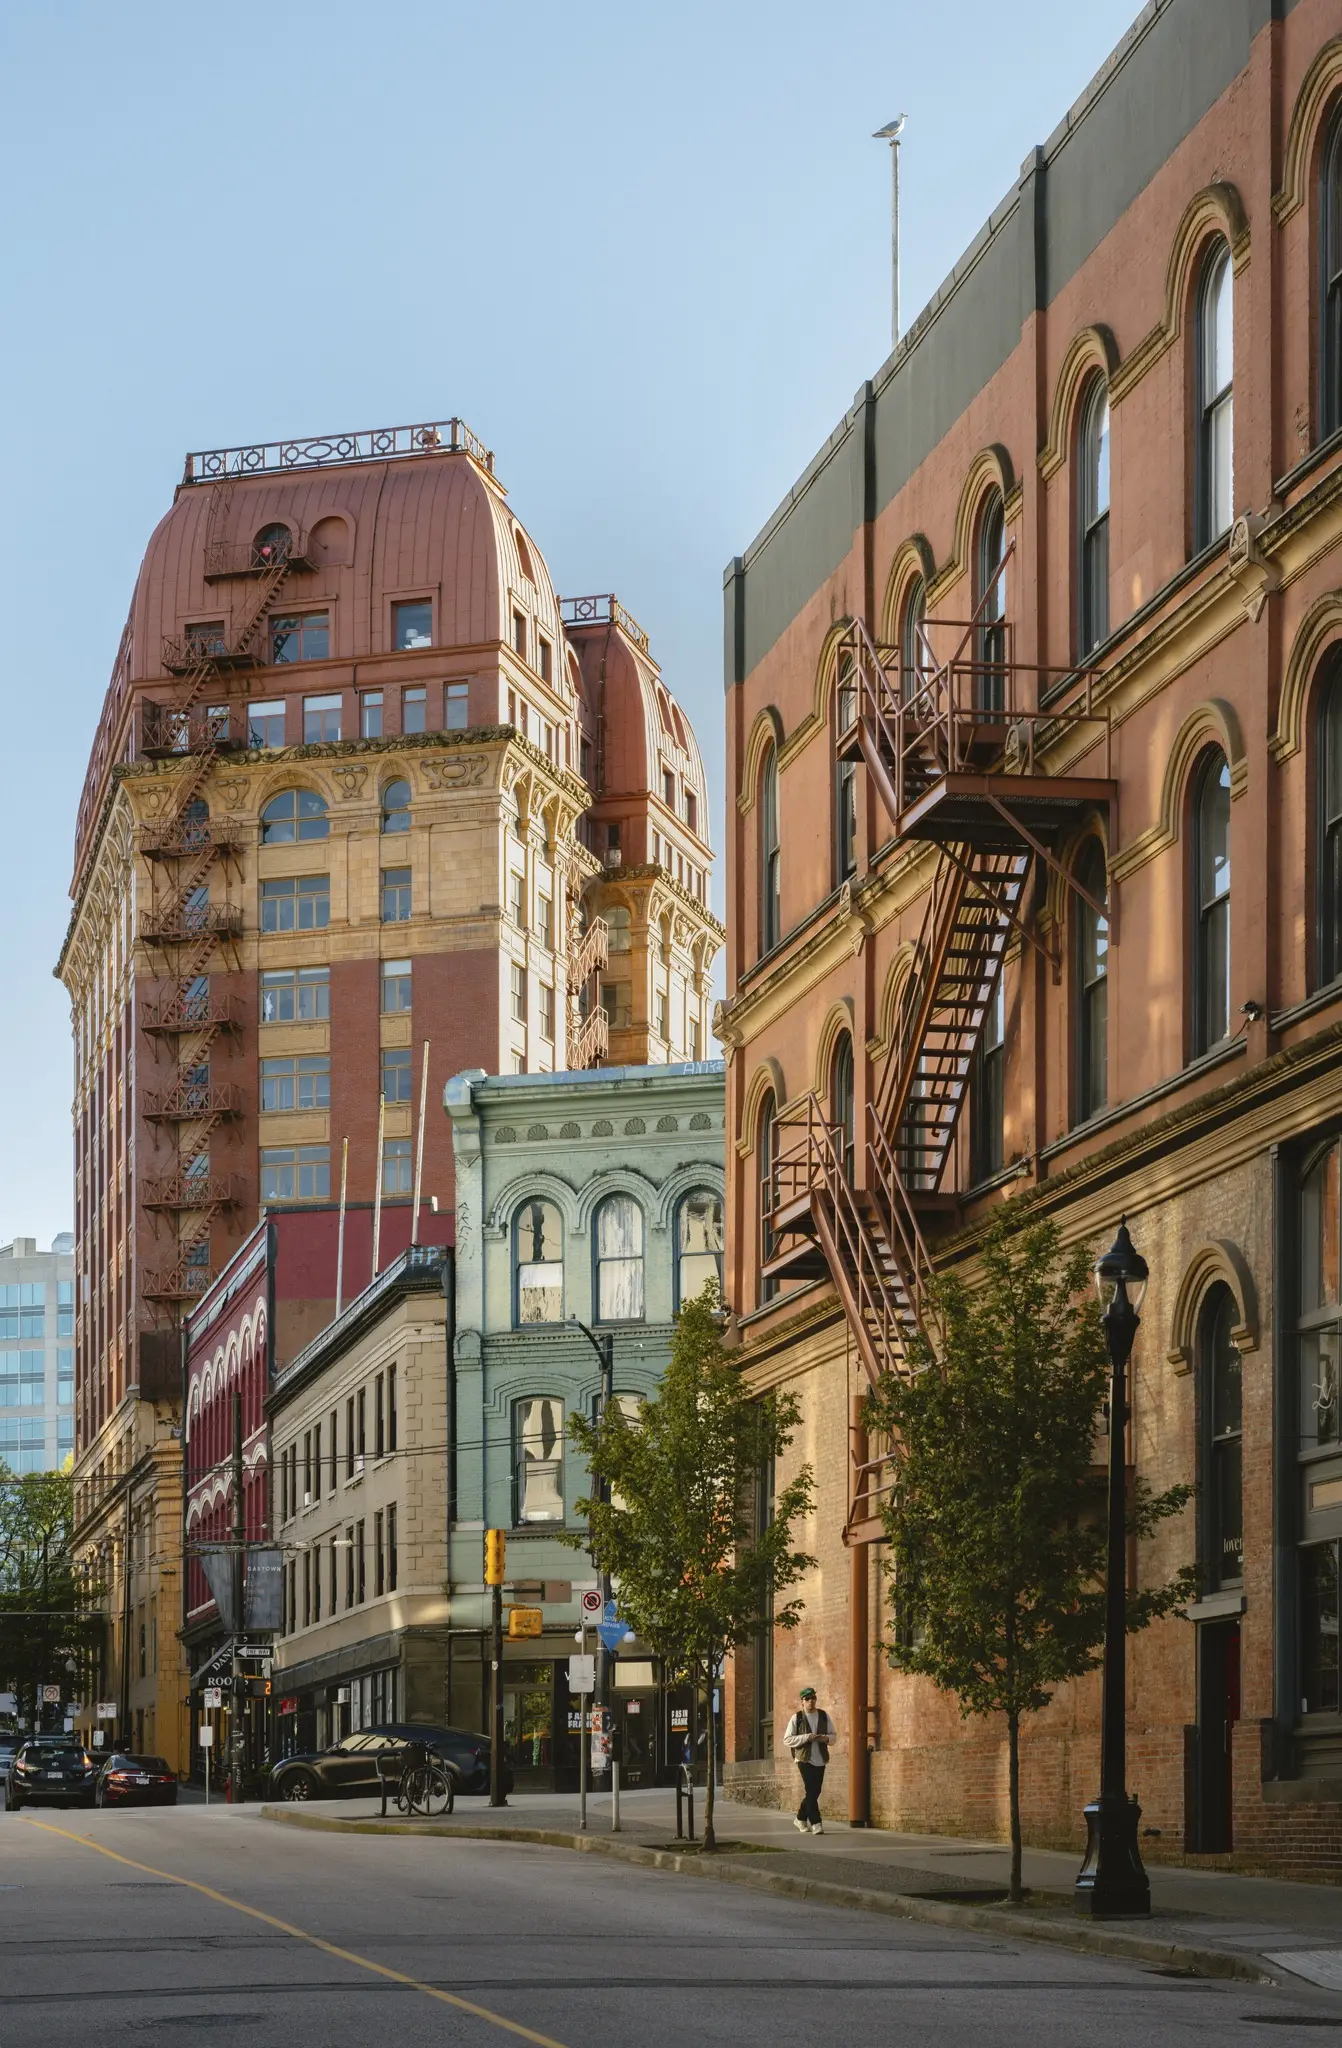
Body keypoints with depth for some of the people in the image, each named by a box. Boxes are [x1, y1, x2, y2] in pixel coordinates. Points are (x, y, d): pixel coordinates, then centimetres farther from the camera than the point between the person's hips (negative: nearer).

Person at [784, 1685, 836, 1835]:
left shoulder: (823, 1716, 8)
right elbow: (787, 1739, -5)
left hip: (820, 1759, 5)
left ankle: (800, 1819, 29)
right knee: (811, 1791, -13)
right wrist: (806, 1737, -18)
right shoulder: (797, 1718, -3)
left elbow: (833, 1735, 15)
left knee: (814, 1792, 11)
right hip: (805, 1759, -5)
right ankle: (816, 1823, -13)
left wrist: (826, 1738, -9)